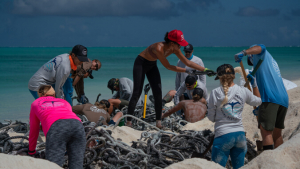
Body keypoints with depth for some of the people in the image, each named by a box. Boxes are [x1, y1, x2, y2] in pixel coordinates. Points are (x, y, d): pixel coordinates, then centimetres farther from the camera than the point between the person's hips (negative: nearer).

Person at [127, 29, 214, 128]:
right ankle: (128, 122, -8)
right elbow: (168, 66, -28)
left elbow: (188, 62, -5)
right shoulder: (159, 48, -36)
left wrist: (205, 70, -9)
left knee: (158, 93, -3)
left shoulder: (174, 49, -14)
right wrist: (186, 71, -23)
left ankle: (158, 122, -1)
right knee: (137, 93, -11)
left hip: (152, 65, 7)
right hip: (141, 63, -7)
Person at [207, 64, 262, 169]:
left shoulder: (215, 93, -8)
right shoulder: (243, 91, 2)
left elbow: (211, 118, 0)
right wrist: (253, 83, 29)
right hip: (240, 135, 4)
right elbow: (258, 101, 23)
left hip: (223, 136, -4)